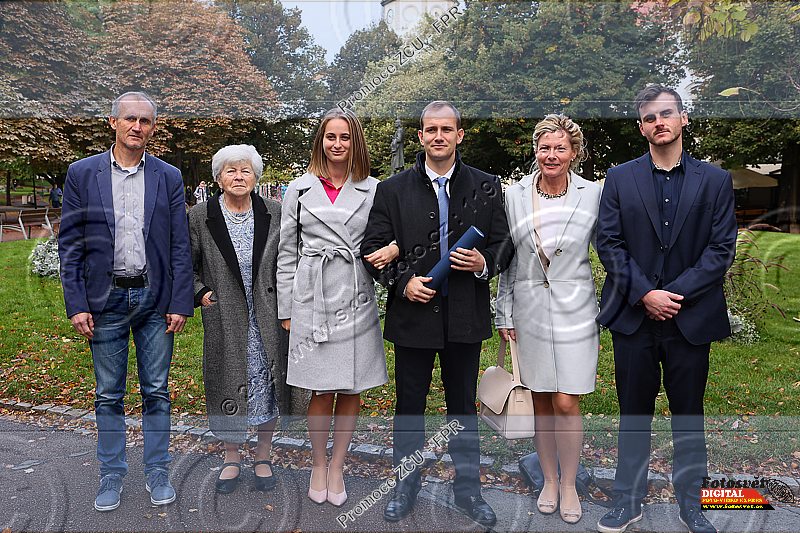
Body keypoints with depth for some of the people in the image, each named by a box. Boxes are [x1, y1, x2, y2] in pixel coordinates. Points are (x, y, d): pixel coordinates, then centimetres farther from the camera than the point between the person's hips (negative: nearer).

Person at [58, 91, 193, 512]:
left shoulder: (168, 177, 3)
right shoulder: (82, 173, 2)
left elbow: (180, 245, 2)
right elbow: (70, 244, 1)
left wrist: (180, 304, -4)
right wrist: (76, 305, -6)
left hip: (155, 298, 0)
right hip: (105, 299, 0)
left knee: (157, 392, 8)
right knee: (108, 395, 10)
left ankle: (157, 474, 23)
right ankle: (111, 476, 25)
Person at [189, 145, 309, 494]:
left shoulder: (274, 214, -1)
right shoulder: (200, 217, -3)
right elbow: (185, 265, 8)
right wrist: (200, 293, -6)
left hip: (268, 319, 1)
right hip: (224, 321, 0)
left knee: (268, 384, 9)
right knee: (228, 386, 9)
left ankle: (263, 458, 29)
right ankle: (232, 459, 30)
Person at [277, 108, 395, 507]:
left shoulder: (373, 189, 6)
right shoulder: (300, 189, 6)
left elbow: (388, 238, 12)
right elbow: (287, 252, 8)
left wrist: (393, 250, -13)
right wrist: (286, 308, 5)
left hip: (357, 298, 1)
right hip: (313, 297, -1)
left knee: (351, 388, 7)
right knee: (322, 389, 2)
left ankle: (337, 466, 26)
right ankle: (318, 464, 25)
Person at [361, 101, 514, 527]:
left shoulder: (486, 187, 5)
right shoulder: (392, 189, 2)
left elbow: (504, 244, 8)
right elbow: (372, 248, 2)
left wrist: (485, 263, -13)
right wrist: (403, 280, -13)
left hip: (465, 316, 1)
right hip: (413, 312, 0)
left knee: (463, 405, 14)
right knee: (409, 406, 11)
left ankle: (468, 488, 31)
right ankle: (406, 487, 30)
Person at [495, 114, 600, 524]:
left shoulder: (593, 195, -3)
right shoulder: (515, 195, 1)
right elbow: (507, 261, 6)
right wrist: (504, 315, 5)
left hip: (574, 310, -1)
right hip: (529, 311, 2)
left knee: (566, 403, -1)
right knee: (540, 402, 10)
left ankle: (569, 484, 21)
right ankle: (549, 479, 29)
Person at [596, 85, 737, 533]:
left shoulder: (715, 181, 4)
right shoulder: (620, 178, 4)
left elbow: (722, 249, -2)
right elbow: (608, 243, -2)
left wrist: (674, 294, -12)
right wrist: (645, 294, -12)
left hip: (690, 318, 0)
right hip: (633, 316, 0)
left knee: (689, 415, 12)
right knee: (634, 413, 10)